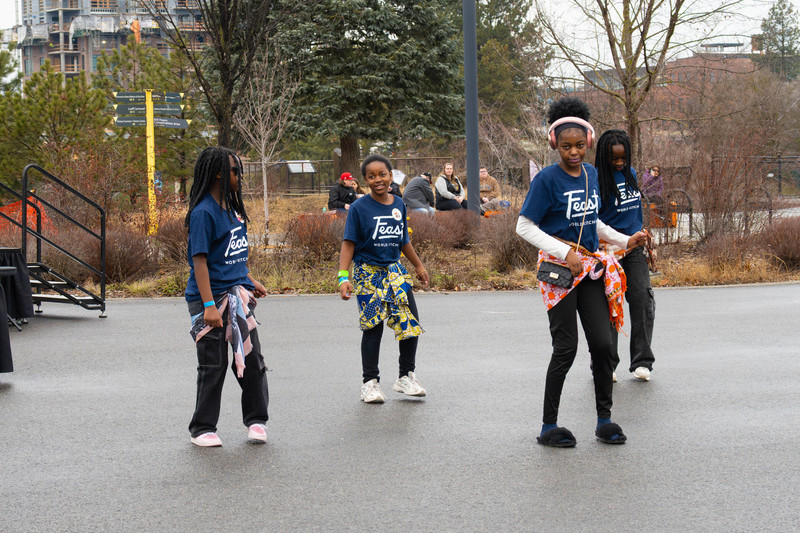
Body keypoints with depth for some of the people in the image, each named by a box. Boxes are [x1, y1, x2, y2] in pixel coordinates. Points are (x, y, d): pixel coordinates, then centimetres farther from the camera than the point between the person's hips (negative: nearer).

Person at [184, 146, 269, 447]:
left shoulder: (232, 207, 11)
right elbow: (200, 261, -18)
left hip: (237, 293, 7)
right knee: (213, 366, 1)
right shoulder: (203, 213, -14)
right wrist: (209, 306, -22)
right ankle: (203, 429, 14)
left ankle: (256, 420, 17)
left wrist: (250, 281, 24)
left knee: (251, 358, 3)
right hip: (211, 297, -7)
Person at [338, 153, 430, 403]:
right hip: (368, 273, -4)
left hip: (394, 270, 5)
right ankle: (370, 382, 10)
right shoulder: (359, 208, -9)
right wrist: (344, 277, -20)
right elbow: (348, 243, -11)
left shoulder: (399, 205, 5)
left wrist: (419, 266, 25)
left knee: (411, 323, -1)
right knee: (373, 327, -2)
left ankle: (406, 377, 15)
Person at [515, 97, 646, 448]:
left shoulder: (592, 175, 9)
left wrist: (625, 241, 12)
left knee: (602, 343, 2)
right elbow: (524, 227, -11)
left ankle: (604, 419, 14)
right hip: (559, 267, -6)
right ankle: (549, 426, 6)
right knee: (566, 347, -5)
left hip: (589, 264, 6)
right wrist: (565, 253, -16)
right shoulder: (547, 179, -10)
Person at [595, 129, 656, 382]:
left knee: (643, 301, -2)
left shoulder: (630, 173, 10)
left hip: (635, 249, 6)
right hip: (609, 249, -5)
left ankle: (642, 361, 7)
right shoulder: (597, 179, -10)